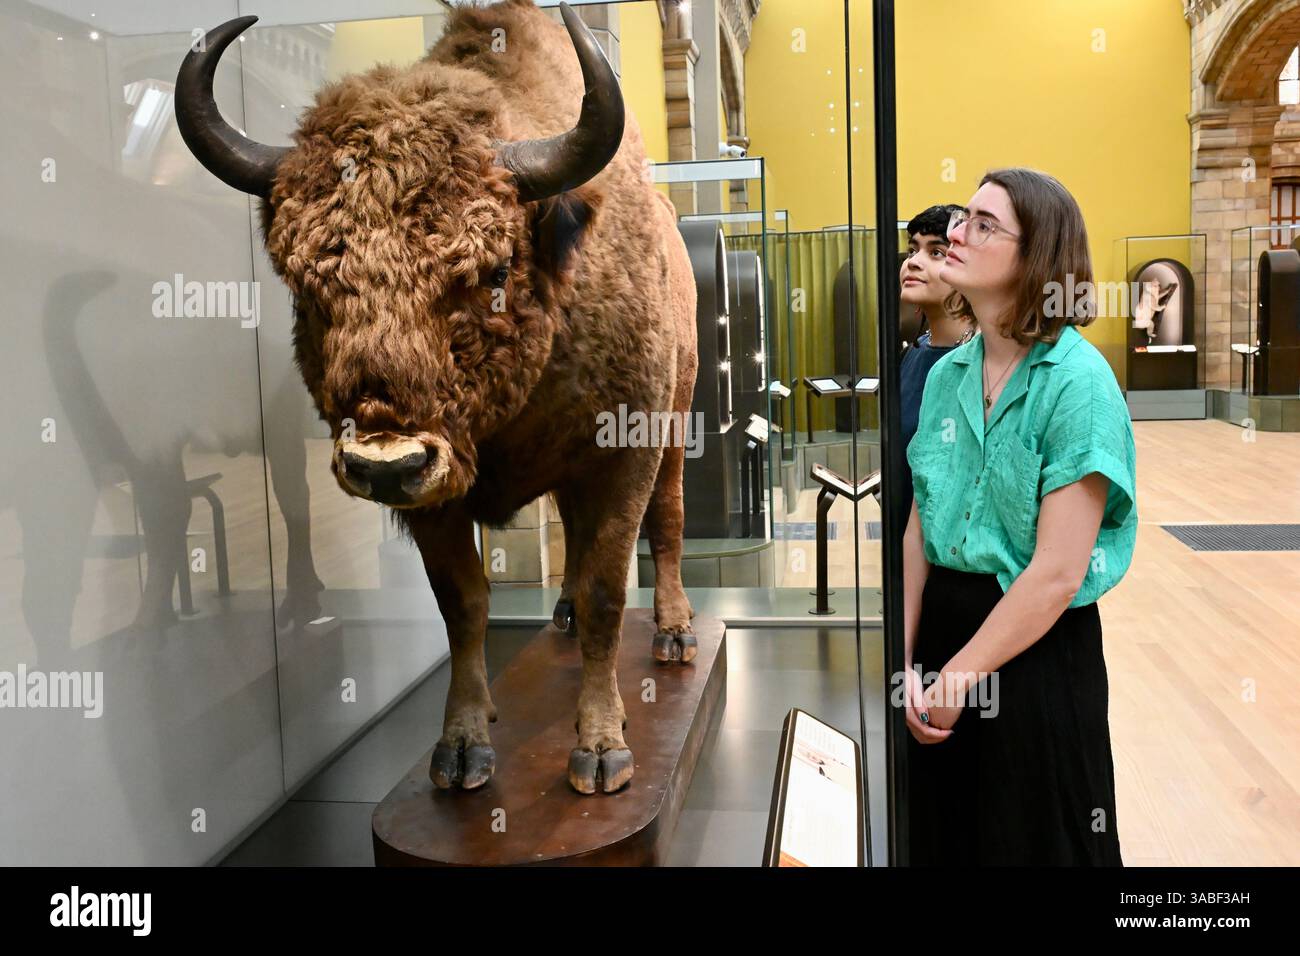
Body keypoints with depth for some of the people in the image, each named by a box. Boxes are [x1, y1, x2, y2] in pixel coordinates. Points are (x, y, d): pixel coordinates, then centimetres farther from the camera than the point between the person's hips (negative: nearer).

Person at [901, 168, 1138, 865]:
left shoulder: (1078, 382, -17)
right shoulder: (946, 374, 2)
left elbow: (1057, 574, -19)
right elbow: (919, 529, 3)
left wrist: (959, 676, -12)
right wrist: (905, 660, -4)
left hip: (1041, 649, -6)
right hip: (944, 618, 6)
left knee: (1037, 841, 15)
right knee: (940, 838, 21)